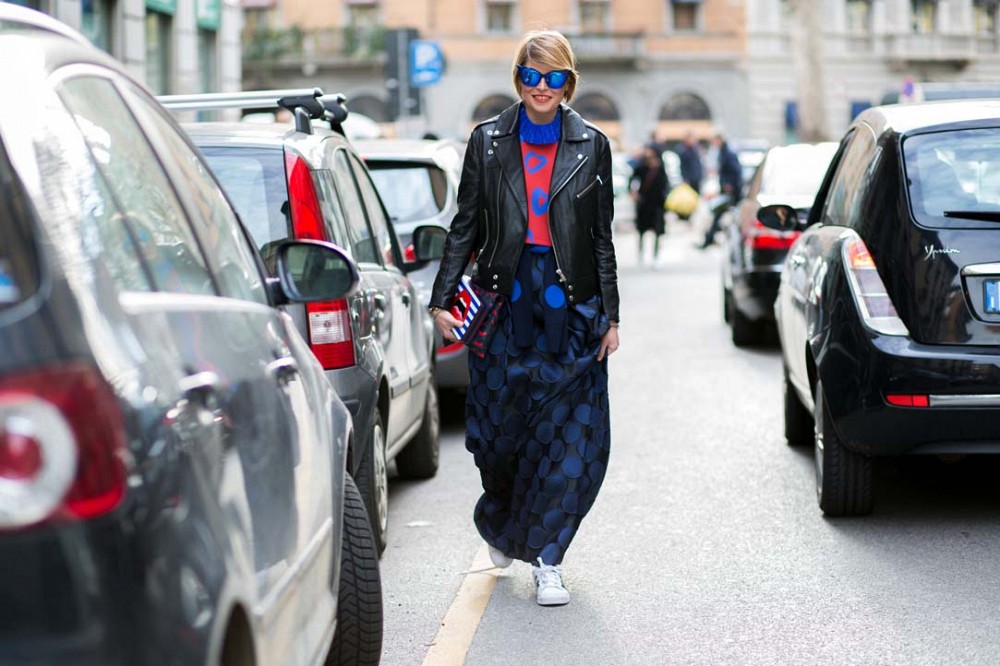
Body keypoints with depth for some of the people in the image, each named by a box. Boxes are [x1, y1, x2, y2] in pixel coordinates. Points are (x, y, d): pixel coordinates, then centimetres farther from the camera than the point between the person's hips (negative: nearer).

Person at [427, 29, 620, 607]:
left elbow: (602, 238, 7)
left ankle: (546, 559, 5)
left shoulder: (591, 146, 5)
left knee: (573, 438, -5)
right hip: (505, 300, 0)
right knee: (499, 431, 5)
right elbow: (466, 227, 7)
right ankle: (502, 523, 34)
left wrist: (610, 317, 4)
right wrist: (443, 299, 0)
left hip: (570, 305, 0)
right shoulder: (488, 142, 6)